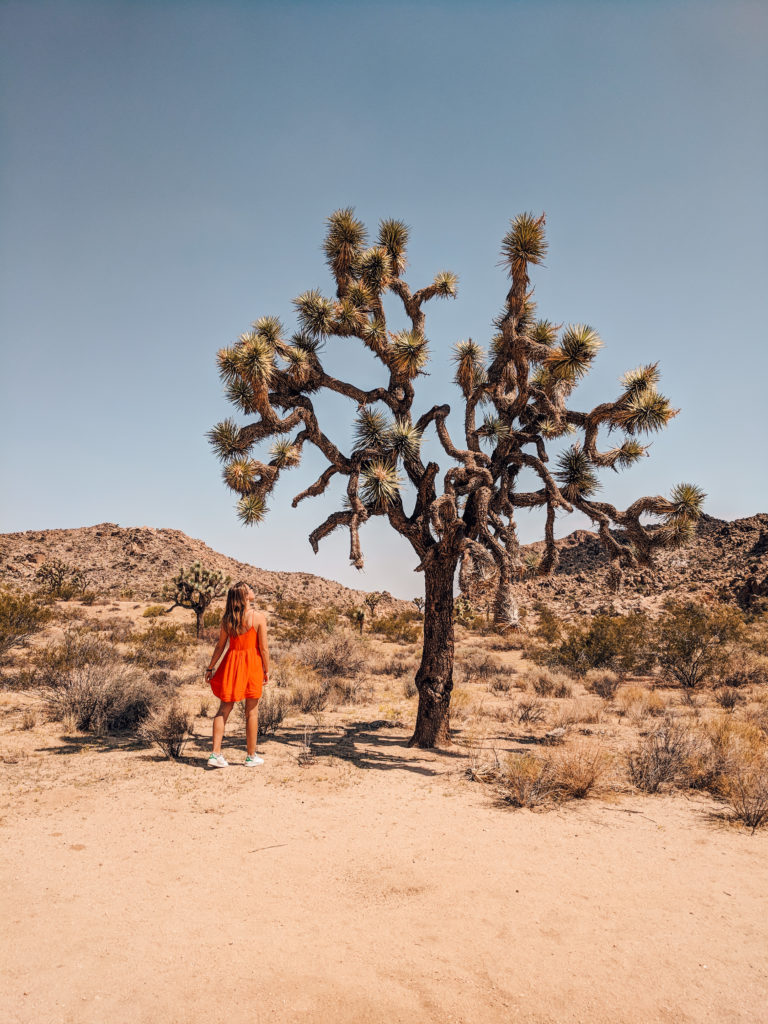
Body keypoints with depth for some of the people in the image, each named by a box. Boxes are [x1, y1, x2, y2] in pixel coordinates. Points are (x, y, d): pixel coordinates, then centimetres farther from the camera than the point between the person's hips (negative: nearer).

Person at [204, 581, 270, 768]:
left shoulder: (227, 618, 1)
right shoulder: (259, 617, -10)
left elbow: (220, 645, 4)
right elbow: (264, 647, -9)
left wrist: (210, 667, 15)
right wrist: (266, 670, 2)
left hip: (231, 662, 3)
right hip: (252, 663, -3)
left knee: (224, 708, 11)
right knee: (251, 711, 7)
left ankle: (216, 754, 7)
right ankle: (251, 756, 16)